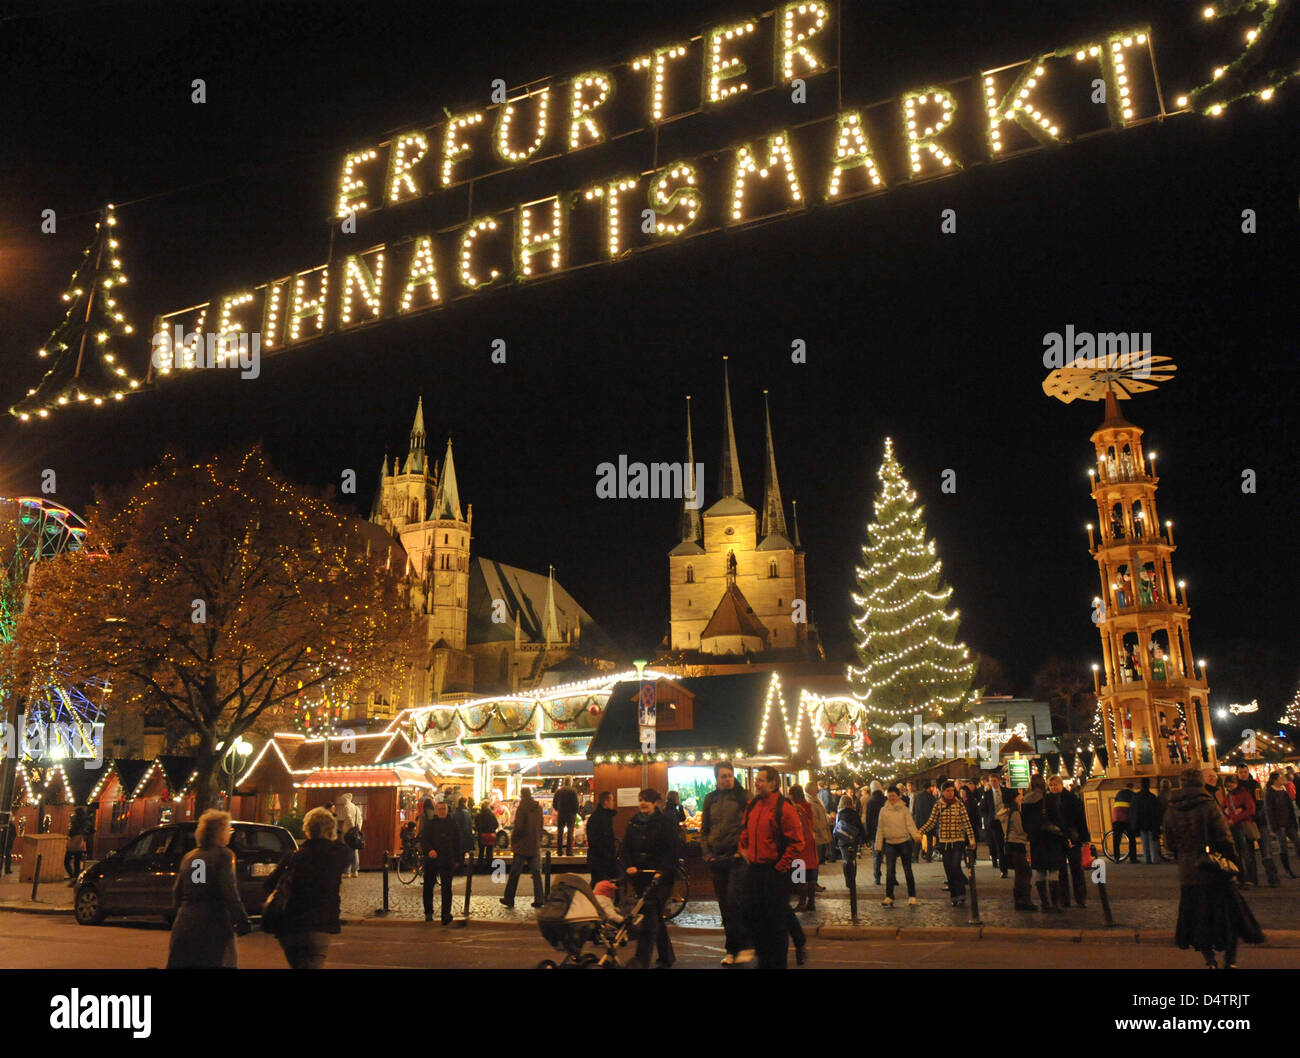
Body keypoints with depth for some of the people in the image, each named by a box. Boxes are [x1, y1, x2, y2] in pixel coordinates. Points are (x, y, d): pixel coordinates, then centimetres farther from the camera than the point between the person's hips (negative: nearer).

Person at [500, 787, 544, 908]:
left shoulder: (522, 807, -13)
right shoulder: (538, 808, 7)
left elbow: (518, 827, -16)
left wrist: (513, 840, -3)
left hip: (522, 845, -6)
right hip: (534, 846, 6)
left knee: (514, 873, 4)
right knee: (536, 872, 8)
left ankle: (509, 899, 10)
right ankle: (538, 899, 6)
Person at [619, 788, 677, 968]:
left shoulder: (665, 823, -2)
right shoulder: (633, 823, 13)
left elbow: (671, 851, -7)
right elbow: (625, 849, 12)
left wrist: (662, 871, -18)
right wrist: (628, 866, -6)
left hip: (660, 876, -5)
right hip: (640, 875, 5)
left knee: (650, 913, -17)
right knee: (656, 915, 12)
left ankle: (642, 959, -19)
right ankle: (667, 957, 24)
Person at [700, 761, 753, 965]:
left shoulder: (743, 797, -1)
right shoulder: (710, 799, 11)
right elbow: (704, 830, 16)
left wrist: (743, 850, -11)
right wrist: (707, 853, 5)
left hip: (737, 857, -4)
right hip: (717, 858, 5)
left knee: (734, 903, -11)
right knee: (724, 906, 8)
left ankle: (745, 946, 3)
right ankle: (732, 950, 16)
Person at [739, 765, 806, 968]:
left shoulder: (784, 809, -14)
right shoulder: (752, 806, 8)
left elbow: (797, 843, -15)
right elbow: (745, 830, 24)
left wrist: (782, 866, -15)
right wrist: (743, 849, 9)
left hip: (775, 871, -7)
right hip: (754, 869, 7)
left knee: (777, 920, 3)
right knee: (753, 916, 12)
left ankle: (778, 962, 17)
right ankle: (764, 958, 29)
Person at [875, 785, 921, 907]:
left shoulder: (904, 809, -2)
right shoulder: (884, 810, 3)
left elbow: (910, 824, -9)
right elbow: (880, 828, 7)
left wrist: (916, 834, -29)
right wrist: (878, 845, 5)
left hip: (904, 843, -1)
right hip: (890, 843, 2)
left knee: (907, 870, 6)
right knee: (889, 871, -2)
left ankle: (912, 897, 16)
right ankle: (888, 897, 4)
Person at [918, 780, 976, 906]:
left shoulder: (959, 805, 0)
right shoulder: (938, 805, 3)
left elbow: (966, 822, 0)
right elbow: (931, 822, 2)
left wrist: (971, 838, -8)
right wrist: (919, 832, -9)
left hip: (958, 840, -2)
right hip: (944, 841, 2)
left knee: (956, 866, -15)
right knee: (948, 870, 5)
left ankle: (961, 894, -4)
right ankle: (954, 896, 16)